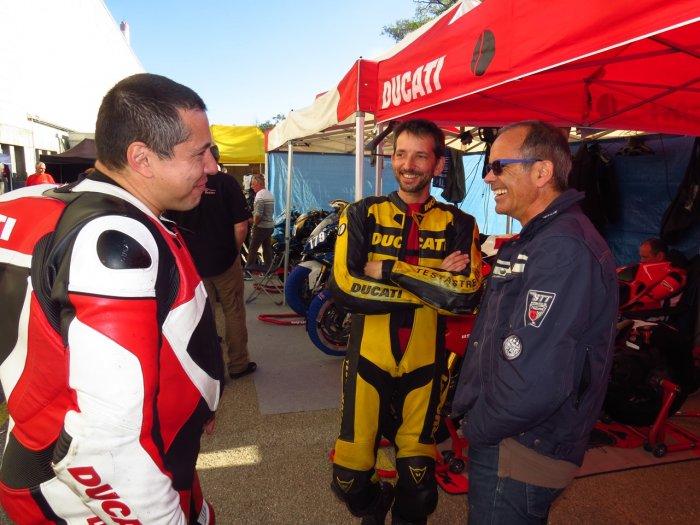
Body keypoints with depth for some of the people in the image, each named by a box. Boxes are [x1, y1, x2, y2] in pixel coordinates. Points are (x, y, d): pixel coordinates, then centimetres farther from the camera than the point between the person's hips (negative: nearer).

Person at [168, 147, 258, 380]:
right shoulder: (226, 182, -11)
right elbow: (240, 225, -13)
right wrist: (235, 250, 5)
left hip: (192, 262, 3)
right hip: (224, 260, -3)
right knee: (234, 313, 12)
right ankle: (238, 364, 21)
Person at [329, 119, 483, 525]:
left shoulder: (459, 225, 0)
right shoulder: (363, 214, -1)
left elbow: (466, 295, -16)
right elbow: (343, 287, -15)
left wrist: (389, 269, -18)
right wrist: (433, 283, -16)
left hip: (424, 365, 0)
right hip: (369, 359, 0)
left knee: (418, 482, 14)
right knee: (351, 477, 10)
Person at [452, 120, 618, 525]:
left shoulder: (564, 250, -26)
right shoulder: (536, 239, 10)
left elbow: (535, 381, -33)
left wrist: (477, 428, -16)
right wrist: (472, 412, 10)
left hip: (521, 454, -9)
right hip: (506, 438, 9)